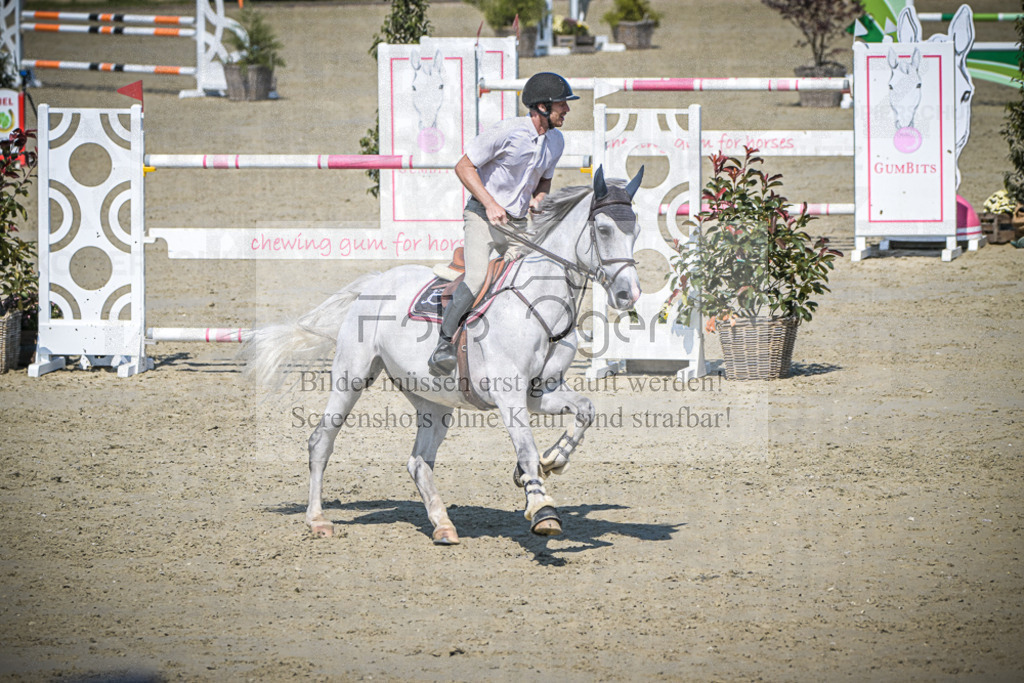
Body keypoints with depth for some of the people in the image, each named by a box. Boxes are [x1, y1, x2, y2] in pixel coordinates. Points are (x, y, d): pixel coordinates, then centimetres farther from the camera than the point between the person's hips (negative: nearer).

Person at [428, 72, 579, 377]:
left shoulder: (556, 141, 4)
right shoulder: (506, 131, -18)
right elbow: (464, 166, -13)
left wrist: (538, 199, -3)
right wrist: (490, 204, -21)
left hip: (519, 223, 7)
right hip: (483, 216, -7)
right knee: (476, 278, -26)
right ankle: (444, 344, -21)